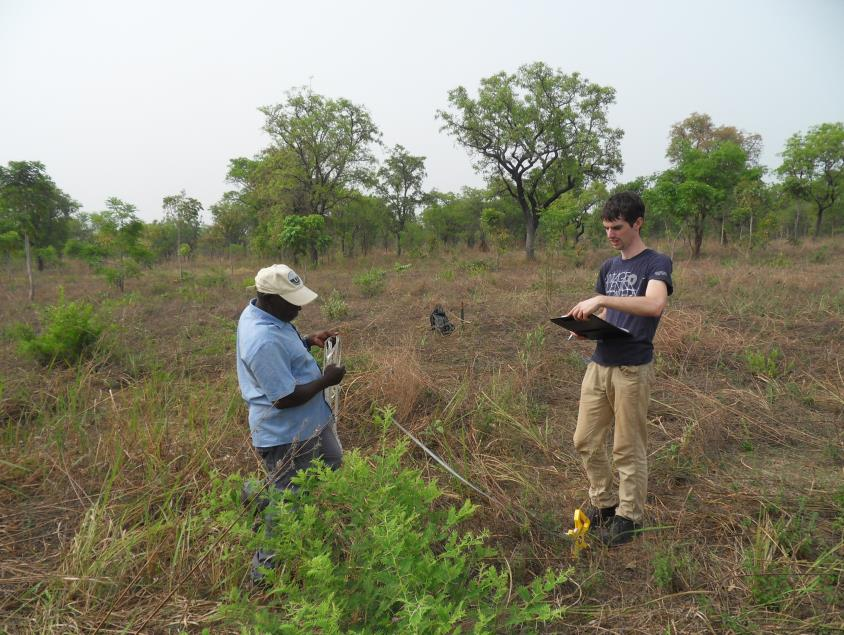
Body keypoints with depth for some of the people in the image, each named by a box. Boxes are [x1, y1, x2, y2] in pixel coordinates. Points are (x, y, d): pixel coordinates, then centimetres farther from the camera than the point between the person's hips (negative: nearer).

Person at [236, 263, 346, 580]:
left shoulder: (260, 313, 0)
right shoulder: (264, 341, -33)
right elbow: (285, 398, -31)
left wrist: (309, 341, 3)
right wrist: (326, 379, -19)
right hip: (289, 438, -10)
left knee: (331, 465, 28)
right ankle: (267, 569, 28)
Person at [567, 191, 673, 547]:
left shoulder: (656, 263, -7)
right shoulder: (608, 267, 14)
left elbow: (655, 305, -27)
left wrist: (602, 300, -31)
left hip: (632, 370, -7)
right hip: (599, 365, 7)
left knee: (628, 449, 4)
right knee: (585, 441, 11)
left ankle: (629, 516, 21)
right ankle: (603, 504, 29)